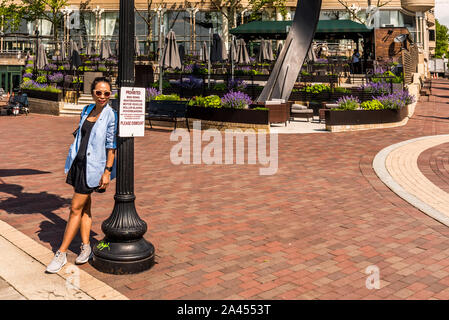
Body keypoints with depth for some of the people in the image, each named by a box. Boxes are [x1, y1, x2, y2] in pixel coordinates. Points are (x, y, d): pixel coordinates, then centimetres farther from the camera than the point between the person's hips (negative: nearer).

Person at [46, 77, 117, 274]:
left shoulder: (111, 115, -10)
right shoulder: (87, 110, 8)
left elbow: (111, 146, -10)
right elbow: (80, 137, 15)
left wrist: (107, 172, -13)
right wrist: (71, 164, 15)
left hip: (93, 167, -6)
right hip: (78, 163, 6)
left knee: (76, 208, -3)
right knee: (85, 207, 12)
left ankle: (61, 254, 5)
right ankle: (86, 247, 22)